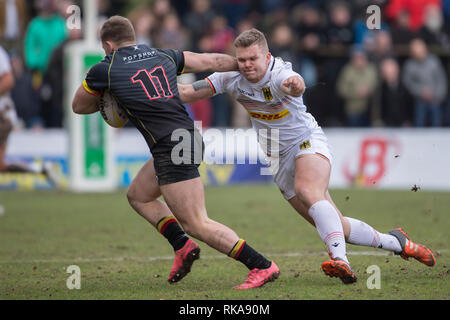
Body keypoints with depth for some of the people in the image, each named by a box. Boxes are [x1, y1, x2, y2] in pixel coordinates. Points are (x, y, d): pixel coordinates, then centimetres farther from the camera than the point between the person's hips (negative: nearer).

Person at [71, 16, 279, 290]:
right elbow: (212, 61, 21)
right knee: (138, 196, 24)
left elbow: (79, 106, 17)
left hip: (170, 149, -9)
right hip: (189, 134, 9)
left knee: (197, 224, -7)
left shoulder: (105, 70, 0)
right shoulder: (163, 56, 15)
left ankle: (263, 266, -12)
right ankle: (182, 245, 11)